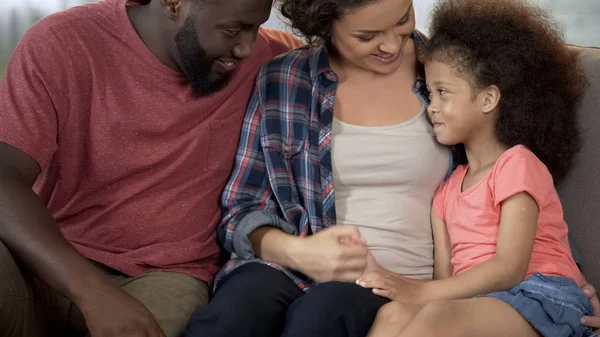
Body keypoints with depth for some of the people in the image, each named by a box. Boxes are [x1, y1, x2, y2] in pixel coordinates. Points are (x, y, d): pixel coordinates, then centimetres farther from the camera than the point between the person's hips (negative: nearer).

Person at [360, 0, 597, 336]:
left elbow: (508, 269, -12)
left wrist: (421, 291, -19)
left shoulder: (517, 164, 0)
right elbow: (445, 277, 11)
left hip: (542, 300, -6)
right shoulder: (448, 189, 23)